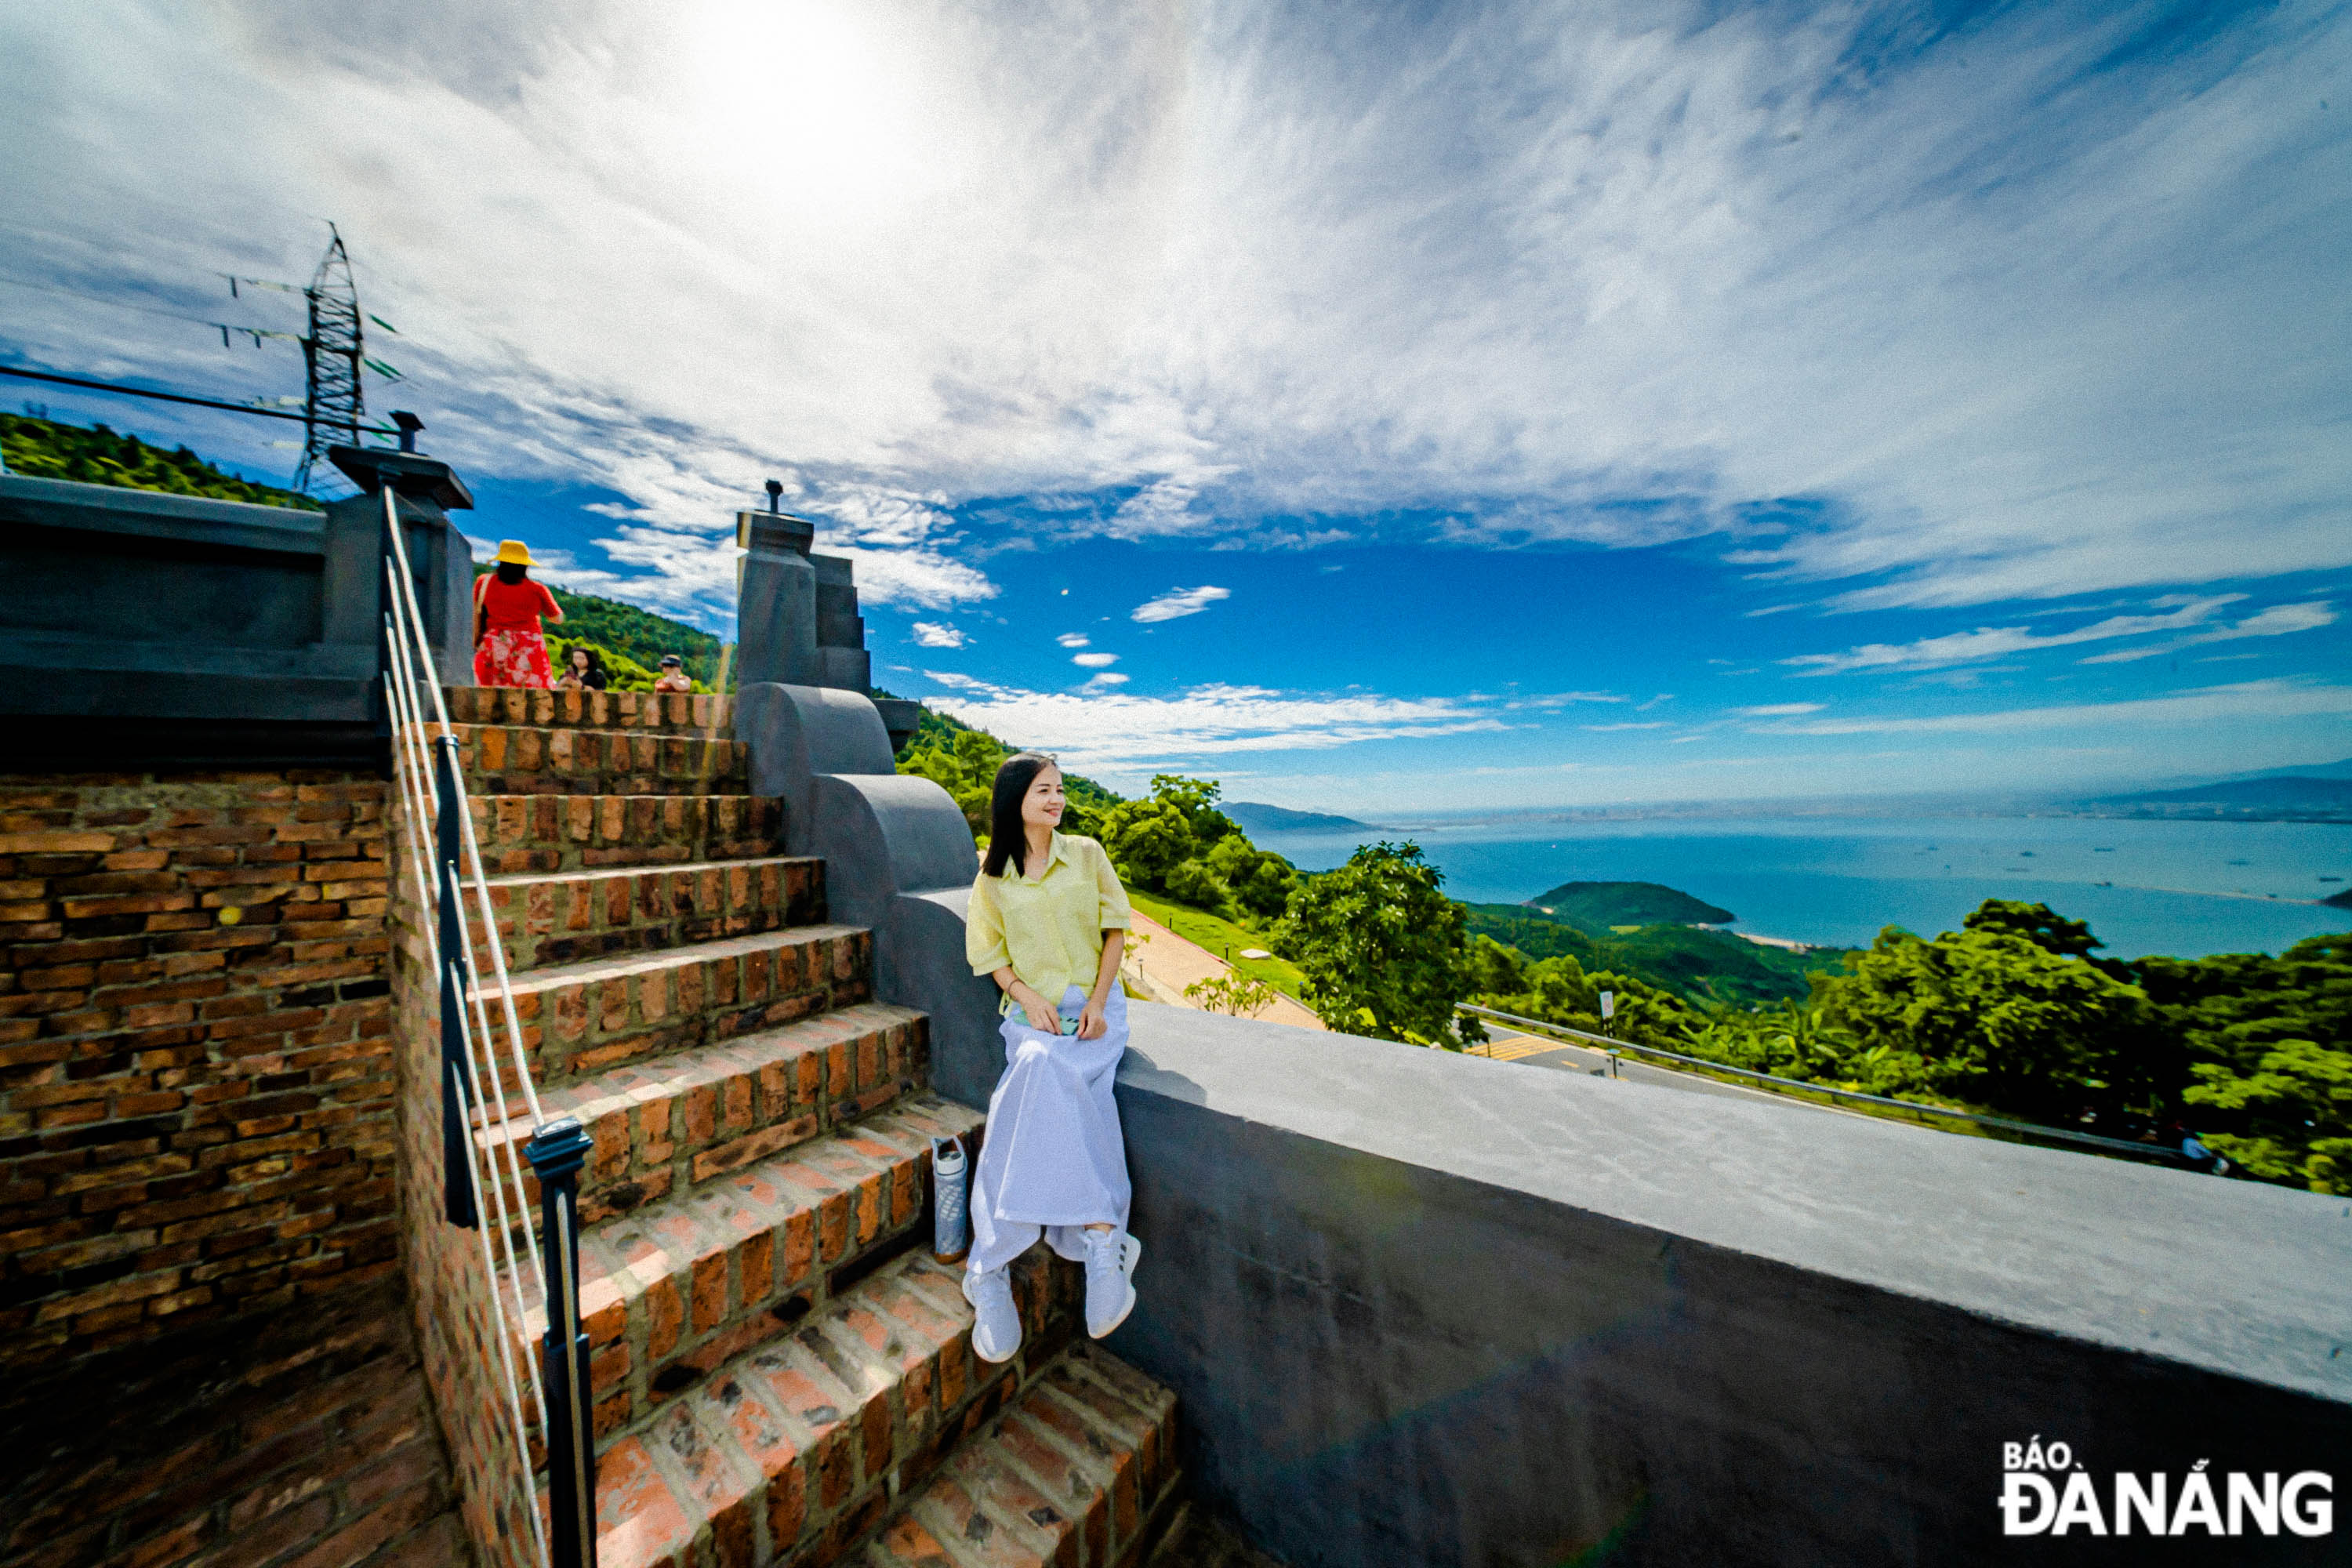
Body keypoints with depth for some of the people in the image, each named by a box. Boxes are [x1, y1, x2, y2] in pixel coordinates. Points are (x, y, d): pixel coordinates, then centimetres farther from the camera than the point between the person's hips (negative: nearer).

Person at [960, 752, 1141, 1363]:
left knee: (1047, 1074, -31)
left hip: (1094, 1008, 0)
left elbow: (1115, 930, 4)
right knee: (1042, 1068, -33)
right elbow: (990, 954, 9)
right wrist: (1030, 999, -10)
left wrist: (1097, 1002, -8)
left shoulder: (1087, 855, 4)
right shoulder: (992, 878, 6)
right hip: (1031, 1014, 1)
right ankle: (1103, 1241, -29)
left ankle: (992, 1269, -26)